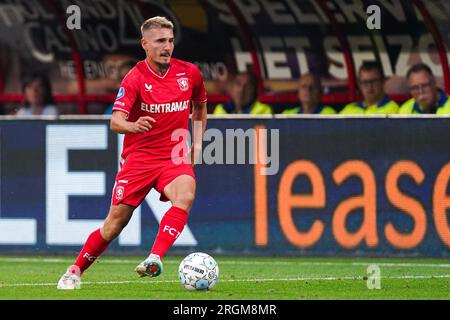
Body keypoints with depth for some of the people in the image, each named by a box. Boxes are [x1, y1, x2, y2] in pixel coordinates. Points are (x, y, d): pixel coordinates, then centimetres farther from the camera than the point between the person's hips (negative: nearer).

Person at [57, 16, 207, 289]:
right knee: (116, 222, -3)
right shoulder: (135, 78, -9)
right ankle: (75, 271, 17)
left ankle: (155, 260, -41)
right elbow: (116, 120, -21)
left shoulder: (190, 73, 1)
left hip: (175, 157, 2)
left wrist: (197, 144, 15)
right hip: (138, 157, -2)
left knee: (185, 195, -31)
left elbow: (200, 106, 23)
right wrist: (133, 126, -43)